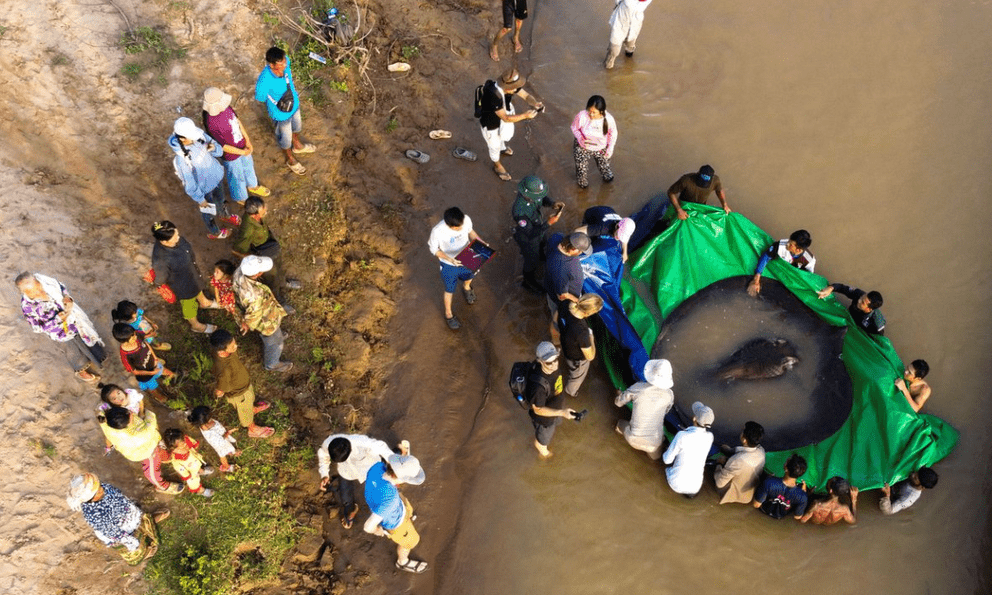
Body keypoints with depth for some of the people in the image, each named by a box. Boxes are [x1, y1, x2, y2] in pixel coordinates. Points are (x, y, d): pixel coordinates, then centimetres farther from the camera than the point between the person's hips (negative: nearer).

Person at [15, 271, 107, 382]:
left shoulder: (45, 281, -25)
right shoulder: (27, 306, -33)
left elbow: (62, 288, -5)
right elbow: (37, 327, -20)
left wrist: (68, 298, -26)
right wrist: (57, 320, -32)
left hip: (72, 316, 4)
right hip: (59, 330, -4)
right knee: (73, 350, 22)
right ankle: (80, 371, 53)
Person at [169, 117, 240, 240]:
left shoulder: (199, 135, -23)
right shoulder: (181, 159, -39)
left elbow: (219, 150, -8)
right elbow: (189, 184, -25)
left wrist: (213, 148, -31)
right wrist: (199, 199, -13)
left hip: (216, 175, 5)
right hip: (204, 187, -5)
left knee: (220, 198, 34)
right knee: (208, 210, 24)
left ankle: (223, 215, 68)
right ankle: (213, 232, 55)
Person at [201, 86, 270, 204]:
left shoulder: (225, 107, -19)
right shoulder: (211, 124, -39)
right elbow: (222, 146, -28)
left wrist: (247, 140, -4)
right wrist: (242, 152, -19)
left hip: (242, 145, 6)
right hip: (231, 155, -6)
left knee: (248, 166, 32)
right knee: (237, 177, 22)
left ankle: (253, 186, 63)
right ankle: (240, 197, 52)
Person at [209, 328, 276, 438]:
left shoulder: (222, 349, -27)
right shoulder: (223, 370, -49)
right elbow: (219, 392, -32)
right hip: (238, 394, -6)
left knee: (250, 399, 38)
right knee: (245, 412, 27)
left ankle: (253, 409, 71)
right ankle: (253, 430, 57)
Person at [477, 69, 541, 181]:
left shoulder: (511, 85, -25)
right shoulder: (493, 96, -45)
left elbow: (526, 95, -16)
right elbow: (506, 118, -39)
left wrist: (535, 103, -37)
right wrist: (525, 116, -43)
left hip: (504, 117, 6)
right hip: (491, 124, -6)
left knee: (507, 135, 35)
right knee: (495, 146, 22)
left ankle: (502, 148, 70)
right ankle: (497, 166, 52)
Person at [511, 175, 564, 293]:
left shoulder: (531, 191, -27)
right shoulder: (520, 211, -48)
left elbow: (543, 198, -3)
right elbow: (531, 234, -39)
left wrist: (553, 203, -23)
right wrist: (548, 223, -43)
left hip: (537, 227, 6)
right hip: (527, 238, -6)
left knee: (541, 246, 38)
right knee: (532, 260, 22)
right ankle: (529, 282, 52)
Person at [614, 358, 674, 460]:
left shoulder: (637, 388, -18)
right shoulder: (669, 395, -14)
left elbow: (618, 402, 0)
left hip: (634, 440, 0)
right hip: (654, 444, 0)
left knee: (621, 423, 36)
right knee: (655, 456, 38)